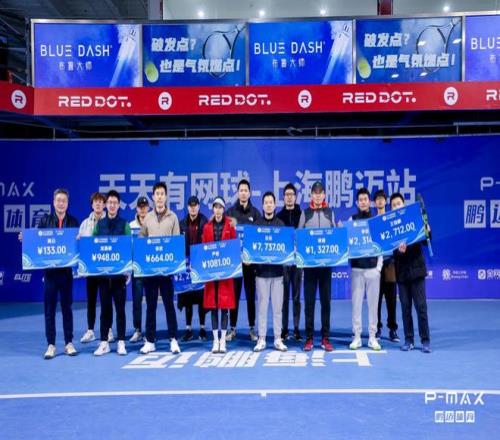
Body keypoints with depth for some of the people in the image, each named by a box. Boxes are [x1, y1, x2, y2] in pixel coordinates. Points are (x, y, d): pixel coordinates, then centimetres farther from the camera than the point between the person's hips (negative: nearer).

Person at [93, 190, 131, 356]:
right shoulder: (99, 224, 8)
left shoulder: (124, 225, 3)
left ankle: (121, 342, 10)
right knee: (105, 308, 7)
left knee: (120, 308, 3)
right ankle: (104, 342, 13)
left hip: (119, 272, -1)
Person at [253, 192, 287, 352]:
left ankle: (278, 339, 12)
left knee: (277, 307, 4)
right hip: (261, 271, 0)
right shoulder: (256, 224, 5)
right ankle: (261, 339, 11)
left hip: (277, 270, 1)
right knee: (262, 306, 4)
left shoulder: (281, 224, 6)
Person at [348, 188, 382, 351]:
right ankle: (357, 337, 9)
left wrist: (379, 266, -1)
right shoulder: (352, 220, 5)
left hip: (373, 268, 1)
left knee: (373, 303, 4)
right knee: (356, 303, 2)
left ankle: (372, 337, 12)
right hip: (356, 268, 0)